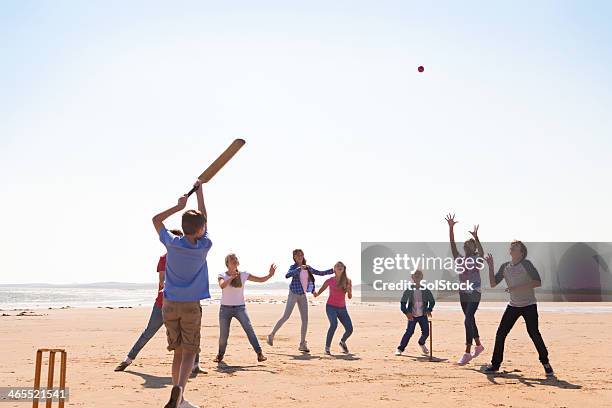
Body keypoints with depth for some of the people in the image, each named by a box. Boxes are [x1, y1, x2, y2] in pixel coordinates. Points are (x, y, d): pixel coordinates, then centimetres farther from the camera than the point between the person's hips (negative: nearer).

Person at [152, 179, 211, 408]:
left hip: (170, 305, 3)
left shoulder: (172, 243, -5)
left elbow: (156, 219, 12)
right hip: (191, 306, -3)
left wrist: (179, 206, 9)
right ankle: (179, 389, -25)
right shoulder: (204, 246, -7)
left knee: (178, 351, 13)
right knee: (189, 352, 0)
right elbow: (204, 218, 9)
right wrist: (199, 191, 17)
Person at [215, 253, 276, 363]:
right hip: (225, 308, 0)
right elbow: (222, 285, -23)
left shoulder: (243, 275, 1)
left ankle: (259, 353, -8)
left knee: (249, 329, -11)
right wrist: (232, 277, -36)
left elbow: (261, 279, -1)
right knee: (223, 334, 4)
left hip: (240, 307, 0)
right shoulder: (222, 275, -1)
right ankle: (220, 354, 28)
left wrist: (270, 275, -18)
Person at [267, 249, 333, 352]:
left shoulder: (307, 268, 7)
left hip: (303, 296, 5)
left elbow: (320, 273, 15)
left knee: (305, 319, 1)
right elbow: (287, 275, -30)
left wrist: (333, 270, 10)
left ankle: (302, 344, 8)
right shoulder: (294, 267, -9)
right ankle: (271, 335, 11)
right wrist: (299, 268, -37)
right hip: (294, 294, -5)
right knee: (286, 316, -5)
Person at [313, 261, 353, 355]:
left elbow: (350, 297, 5)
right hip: (331, 307, -3)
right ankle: (327, 347, -15)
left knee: (349, 329, -6)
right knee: (334, 324, -28)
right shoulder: (330, 280, -1)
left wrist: (348, 290, -16)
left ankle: (342, 342, 28)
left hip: (342, 308, 3)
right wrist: (315, 293, -19)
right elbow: (319, 292, 4)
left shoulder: (347, 281, 2)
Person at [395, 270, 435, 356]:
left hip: (423, 315, 2)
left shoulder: (425, 291, 1)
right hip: (412, 316, -2)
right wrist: (406, 312, -17)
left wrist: (429, 310, -5)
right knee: (409, 332, -12)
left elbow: (432, 301, 11)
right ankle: (400, 349, 0)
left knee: (426, 332, -2)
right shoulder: (408, 291, -3)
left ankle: (421, 344, 31)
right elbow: (402, 303, -2)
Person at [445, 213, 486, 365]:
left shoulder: (476, 259, -4)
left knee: (468, 320, -17)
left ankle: (467, 353, -15)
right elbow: (453, 245, -1)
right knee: (470, 320, 17)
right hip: (463, 294, 6)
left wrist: (476, 238, -39)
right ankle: (478, 345, 36)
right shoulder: (460, 259, 8)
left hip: (474, 294, -6)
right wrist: (451, 228, -10)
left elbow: (481, 253, -27)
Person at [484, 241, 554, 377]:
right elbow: (493, 284, 5)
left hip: (529, 305, -5)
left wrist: (517, 288, -23)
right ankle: (495, 364, 10)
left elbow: (538, 282, -16)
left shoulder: (526, 264, -8)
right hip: (513, 306, 5)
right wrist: (491, 266, -2)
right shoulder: (505, 267, 7)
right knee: (500, 333, 0)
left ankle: (545, 363, 10)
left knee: (534, 333, -10)